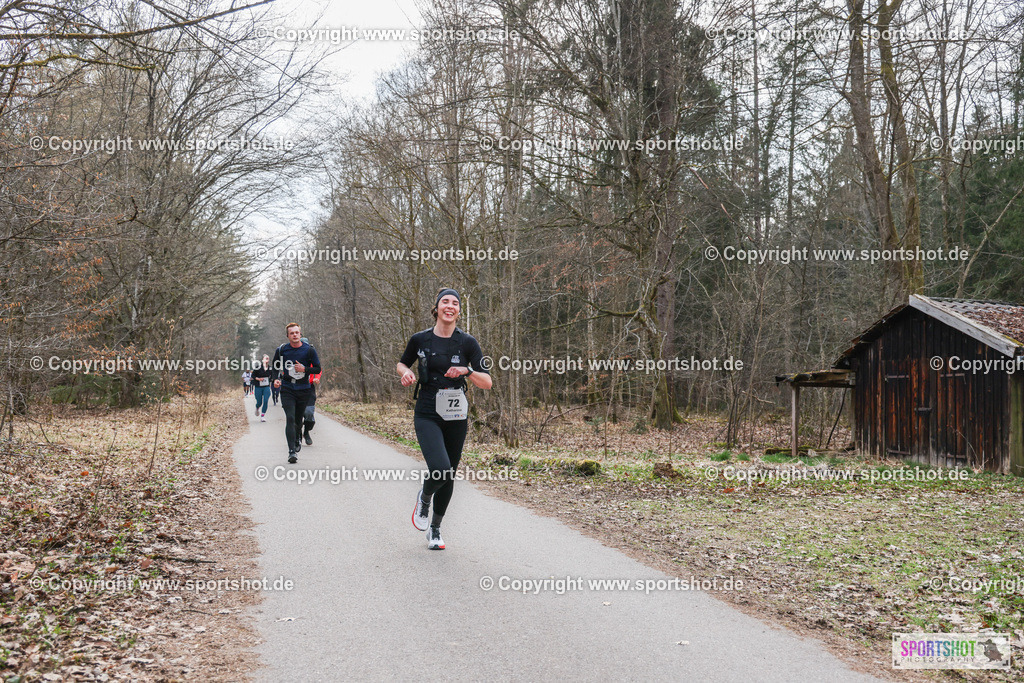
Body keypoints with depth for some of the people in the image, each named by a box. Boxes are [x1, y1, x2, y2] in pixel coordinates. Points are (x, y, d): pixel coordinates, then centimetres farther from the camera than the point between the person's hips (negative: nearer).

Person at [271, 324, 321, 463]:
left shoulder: (309, 350, -3)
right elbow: (274, 367, 12)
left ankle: (298, 439, 44)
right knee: (290, 419, -14)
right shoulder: (281, 350, -1)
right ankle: (292, 452, -19)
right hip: (287, 389, -1)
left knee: (298, 419, 12)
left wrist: (304, 369, -15)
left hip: (304, 390, 1)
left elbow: (317, 368, 2)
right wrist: (275, 379, -6)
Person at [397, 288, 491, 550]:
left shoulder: (467, 342, -2)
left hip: (456, 416, 2)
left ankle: (435, 529, 29)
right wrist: (406, 372, -5)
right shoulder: (420, 339, -1)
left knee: (449, 476, 8)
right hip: (427, 415, -2)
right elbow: (401, 363, 17)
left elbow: (487, 383, -4)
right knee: (440, 468, -22)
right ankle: (424, 498, 13)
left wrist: (466, 371, -22)